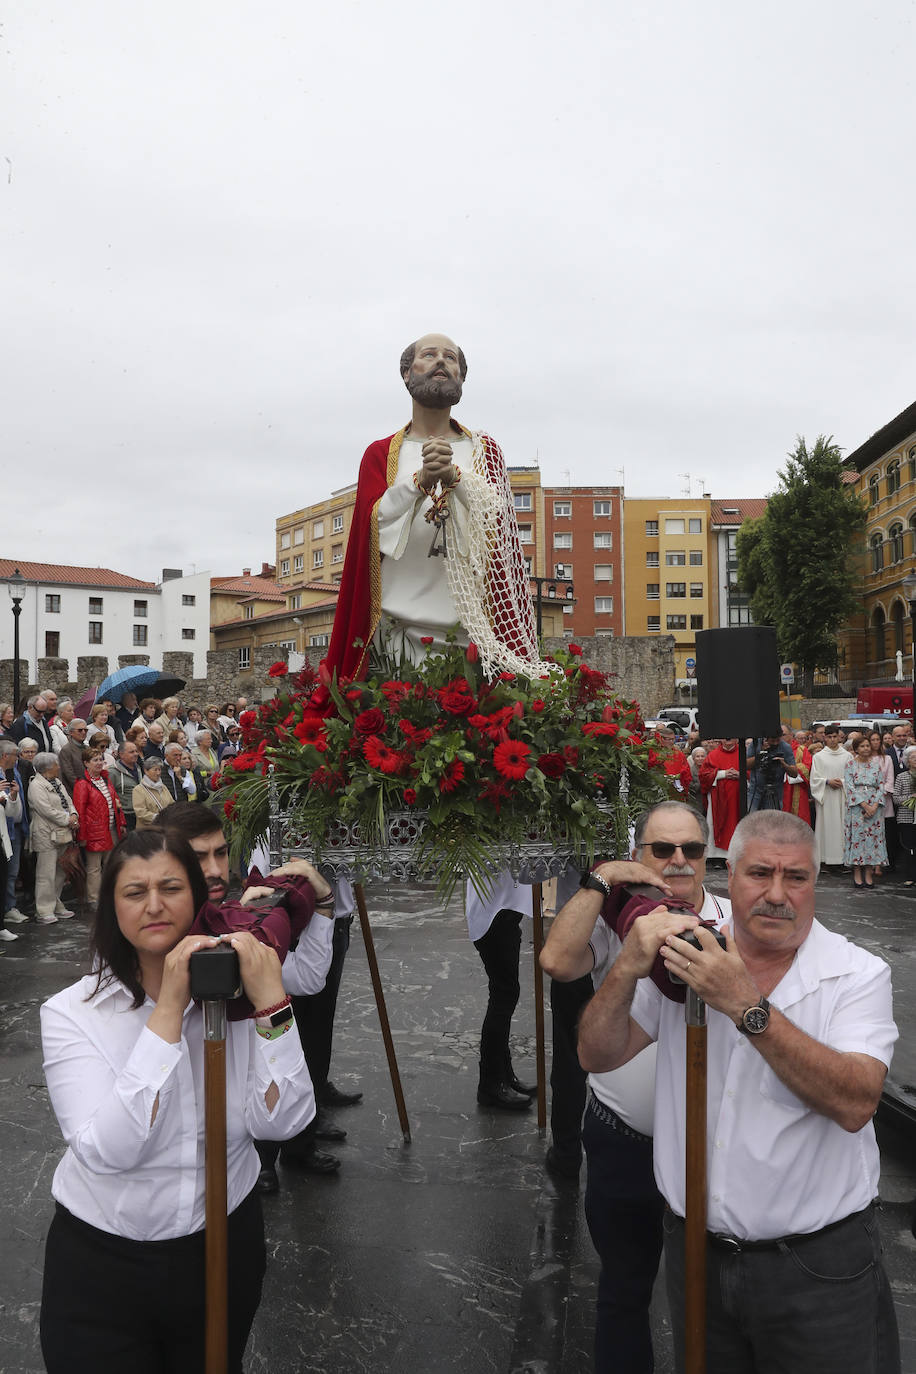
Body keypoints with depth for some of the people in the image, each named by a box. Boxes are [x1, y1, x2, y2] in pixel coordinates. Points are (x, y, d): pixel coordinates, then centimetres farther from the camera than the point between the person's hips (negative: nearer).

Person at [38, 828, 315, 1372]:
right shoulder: (72, 1012, -16)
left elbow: (280, 1123, -19)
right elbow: (108, 1150, -28)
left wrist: (272, 1004, -32)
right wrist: (168, 1012, -33)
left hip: (226, 1245, 3)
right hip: (101, 1260, -2)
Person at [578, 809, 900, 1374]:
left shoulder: (858, 974, -9)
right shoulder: (684, 957, -1)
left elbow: (855, 1103, -24)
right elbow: (598, 1056, -6)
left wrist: (746, 1005, -32)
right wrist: (629, 969, -24)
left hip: (820, 1264, -3)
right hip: (696, 1251, 3)